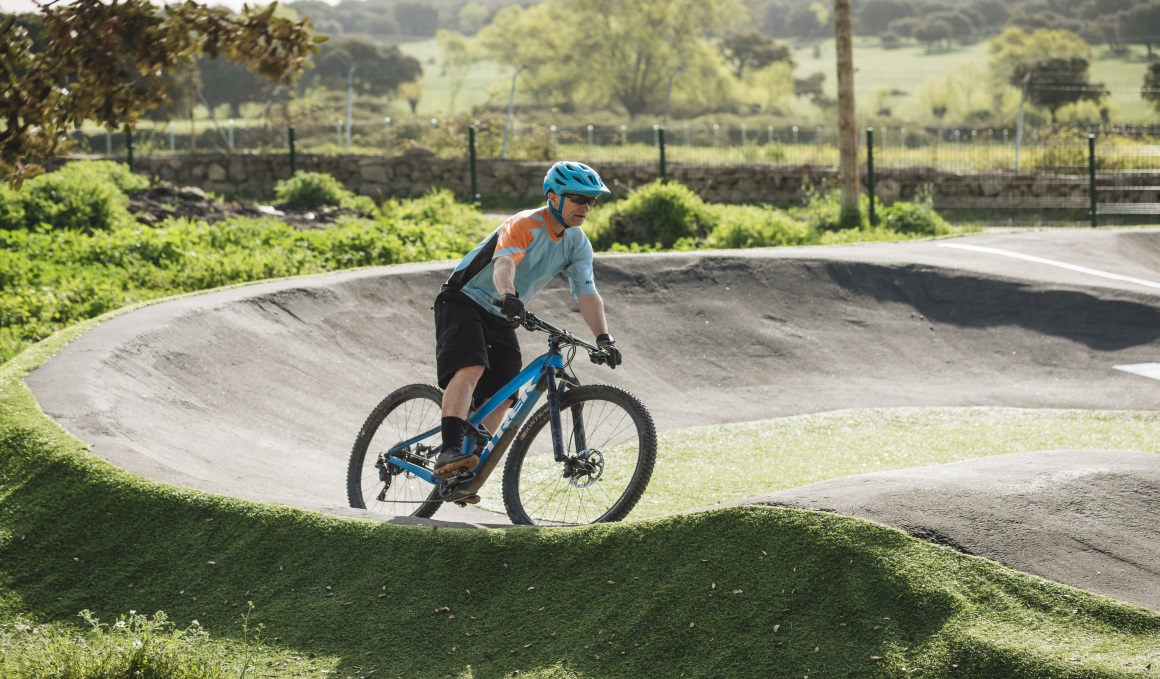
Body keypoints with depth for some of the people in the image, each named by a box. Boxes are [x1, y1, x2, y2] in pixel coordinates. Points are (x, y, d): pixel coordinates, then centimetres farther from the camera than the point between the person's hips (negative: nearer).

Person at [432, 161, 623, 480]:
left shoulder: (578, 244, -2)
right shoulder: (525, 225, -24)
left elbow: (587, 293, -10)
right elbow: (504, 264, -42)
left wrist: (603, 338, -25)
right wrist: (508, 297, -64)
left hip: (502, 319, 7)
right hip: (465, 300, -7)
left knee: (501, 397, 0)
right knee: (471, 368, -31)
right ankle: (449, 452, -38)